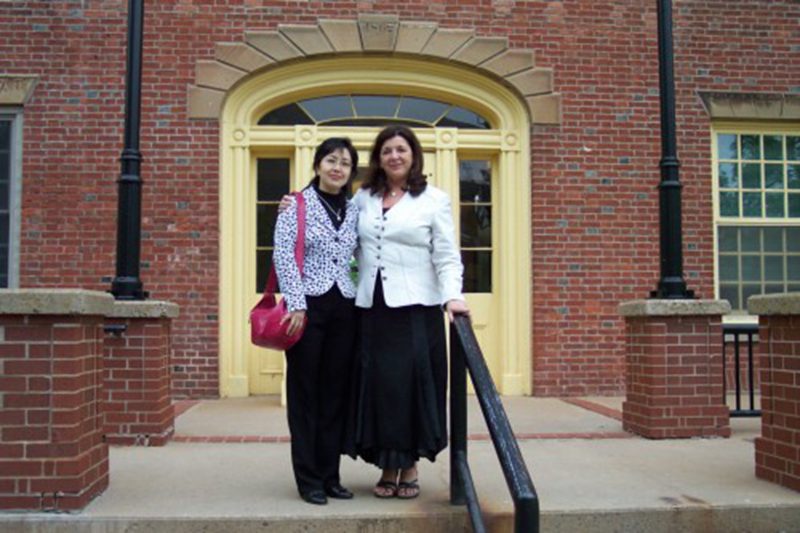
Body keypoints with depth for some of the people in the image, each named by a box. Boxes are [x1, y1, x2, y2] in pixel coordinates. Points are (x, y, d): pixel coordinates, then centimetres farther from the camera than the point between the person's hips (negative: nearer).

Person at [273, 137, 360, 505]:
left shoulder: (354, 211, 12)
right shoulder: (297, 205, -2)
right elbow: (283, 256, -9)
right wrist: (297, 305, -15)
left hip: (344, 308, 5)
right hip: (308, 306, -4)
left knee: (337, 392, 8)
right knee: (305, 392, 3)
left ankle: (330, 475, 18)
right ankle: (308, 479, 11)